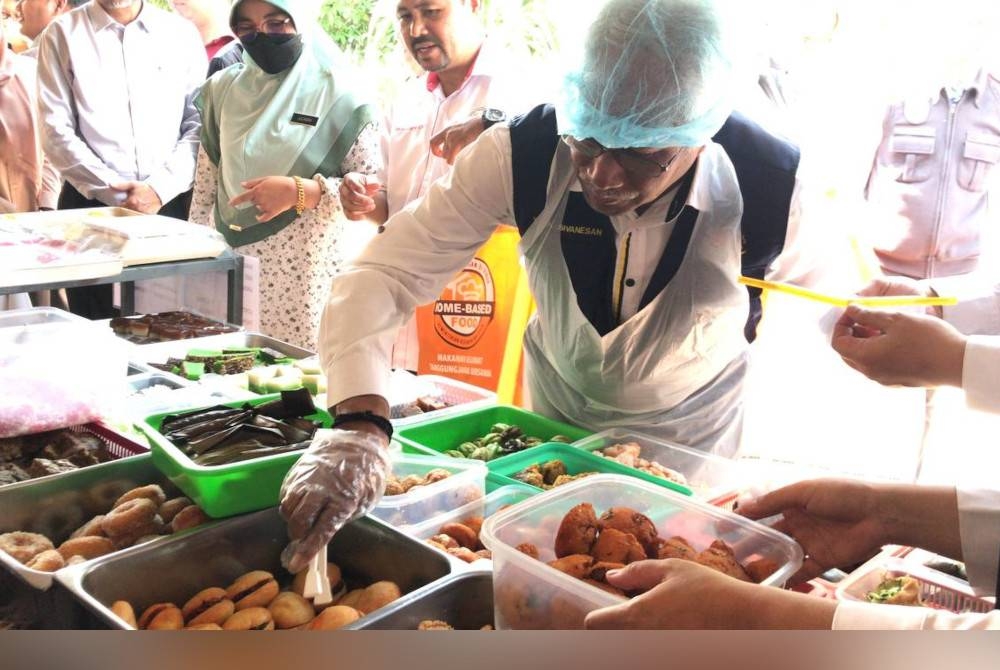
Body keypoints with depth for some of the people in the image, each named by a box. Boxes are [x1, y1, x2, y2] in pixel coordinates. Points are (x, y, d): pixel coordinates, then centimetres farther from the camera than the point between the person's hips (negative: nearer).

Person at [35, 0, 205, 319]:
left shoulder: (181, 33, 9)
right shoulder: (62, 34, 5)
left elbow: (200, 123, 3)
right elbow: (57, 131, 0)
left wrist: (160, 188, -9)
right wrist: (116, 192, -9)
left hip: (169, 203, 1)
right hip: (91, 203, -1)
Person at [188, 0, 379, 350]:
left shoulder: (336, 94, -5)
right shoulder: (222, 89, 9)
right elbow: (205, 187, 13)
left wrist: (299, 191, -17)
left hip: (302, 273, -4)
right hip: (228, 262, 4)